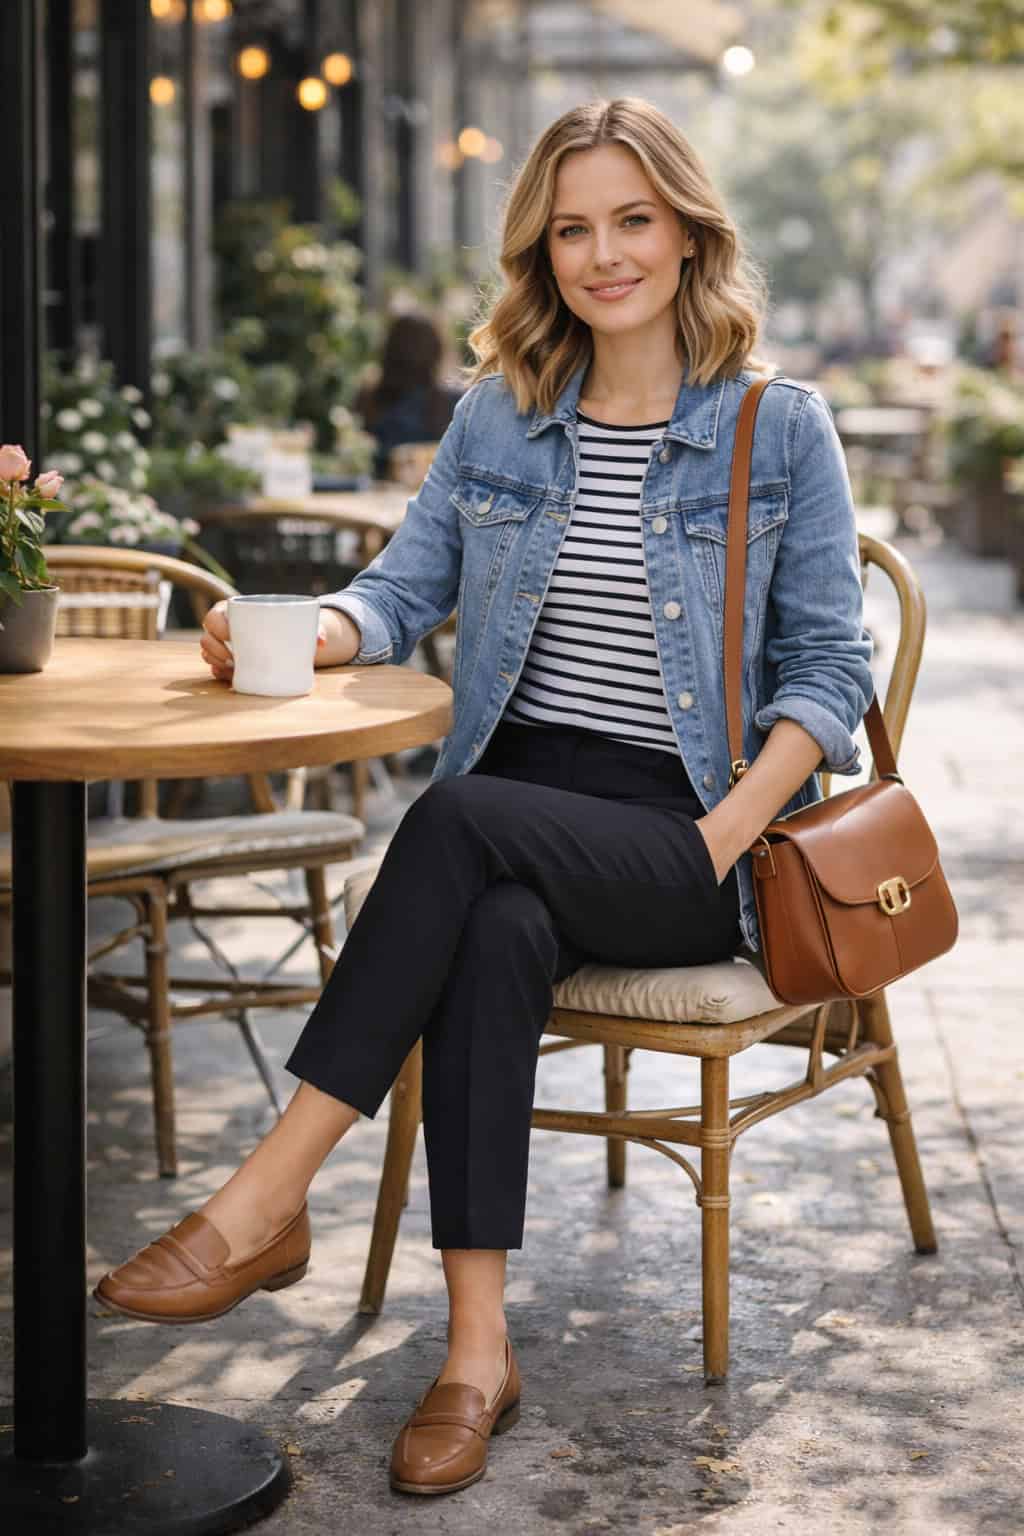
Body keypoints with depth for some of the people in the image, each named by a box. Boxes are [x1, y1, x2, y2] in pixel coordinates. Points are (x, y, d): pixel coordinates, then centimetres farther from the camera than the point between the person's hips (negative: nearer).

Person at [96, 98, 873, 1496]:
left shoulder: (780, 427, 1)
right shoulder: (500, 416, 12)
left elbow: (829, 670, -1)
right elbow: (403, 590, 9)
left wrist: (720, 845, -14)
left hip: (690, 837, -3)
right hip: (518, 823, 3)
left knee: (460, 823, -33)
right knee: (496, 937, -34)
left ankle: (264, 1206, -32)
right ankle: (477, 1353, -32)